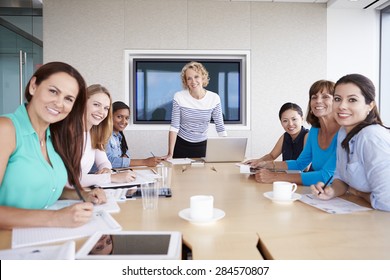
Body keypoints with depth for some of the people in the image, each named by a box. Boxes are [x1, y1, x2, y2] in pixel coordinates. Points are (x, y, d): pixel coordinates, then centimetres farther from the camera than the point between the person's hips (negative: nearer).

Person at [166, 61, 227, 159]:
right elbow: (174, 126, -12)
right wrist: (170, 154, -17)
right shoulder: (179, 97, -12)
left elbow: (220, 127, -4)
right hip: (181, 145, -1)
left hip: (202, 146, 1)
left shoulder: (214, 98, -9)